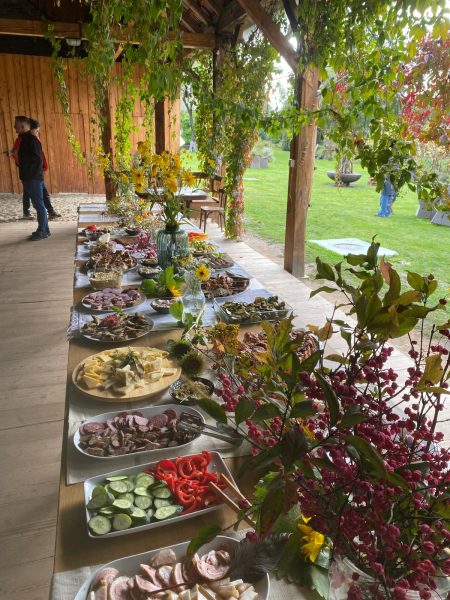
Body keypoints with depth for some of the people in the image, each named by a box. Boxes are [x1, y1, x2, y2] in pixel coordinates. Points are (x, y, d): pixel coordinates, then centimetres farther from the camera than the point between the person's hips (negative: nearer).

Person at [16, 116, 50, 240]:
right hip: (29, 178, 9)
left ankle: (42, 231, 2)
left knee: (39, 204, -4)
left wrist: (32, 175, -17)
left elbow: (38, 160, -19)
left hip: (34, 178, -9)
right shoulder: (25, 139, 16)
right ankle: (44, 230, 19)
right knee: (38, 204, 12)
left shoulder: (31, 139, -14)